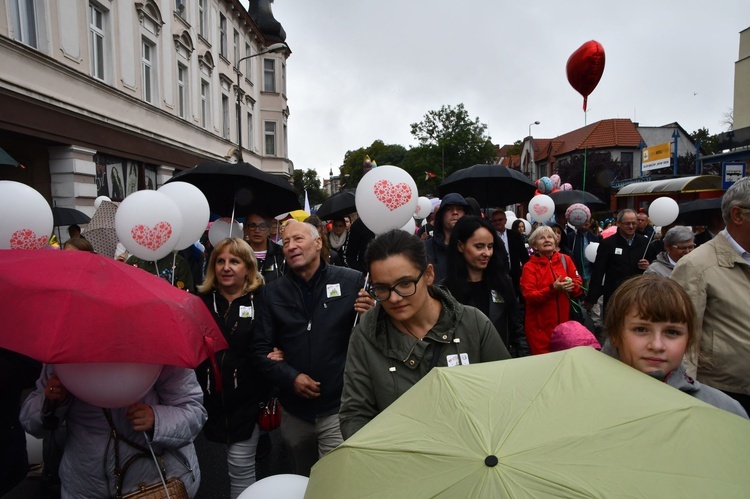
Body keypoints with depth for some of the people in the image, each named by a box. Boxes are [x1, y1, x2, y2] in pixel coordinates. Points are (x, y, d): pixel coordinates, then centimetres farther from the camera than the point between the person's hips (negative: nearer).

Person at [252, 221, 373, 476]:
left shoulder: (352, 281, -8)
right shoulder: (273, 292, 2)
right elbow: (261, 348, 3)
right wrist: (290, 377, -11)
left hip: (340, 407, -4)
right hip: (294, 411, 4)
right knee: (303, 481, 25)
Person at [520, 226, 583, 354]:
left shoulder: (565, 259, 5)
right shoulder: (529, 267, -4)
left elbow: (579, 286, 7)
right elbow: (529, 296, -13)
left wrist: (572, 284, -15)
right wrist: (553, 289, -24)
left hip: (564, 322, 3)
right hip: (540, 326, -3)